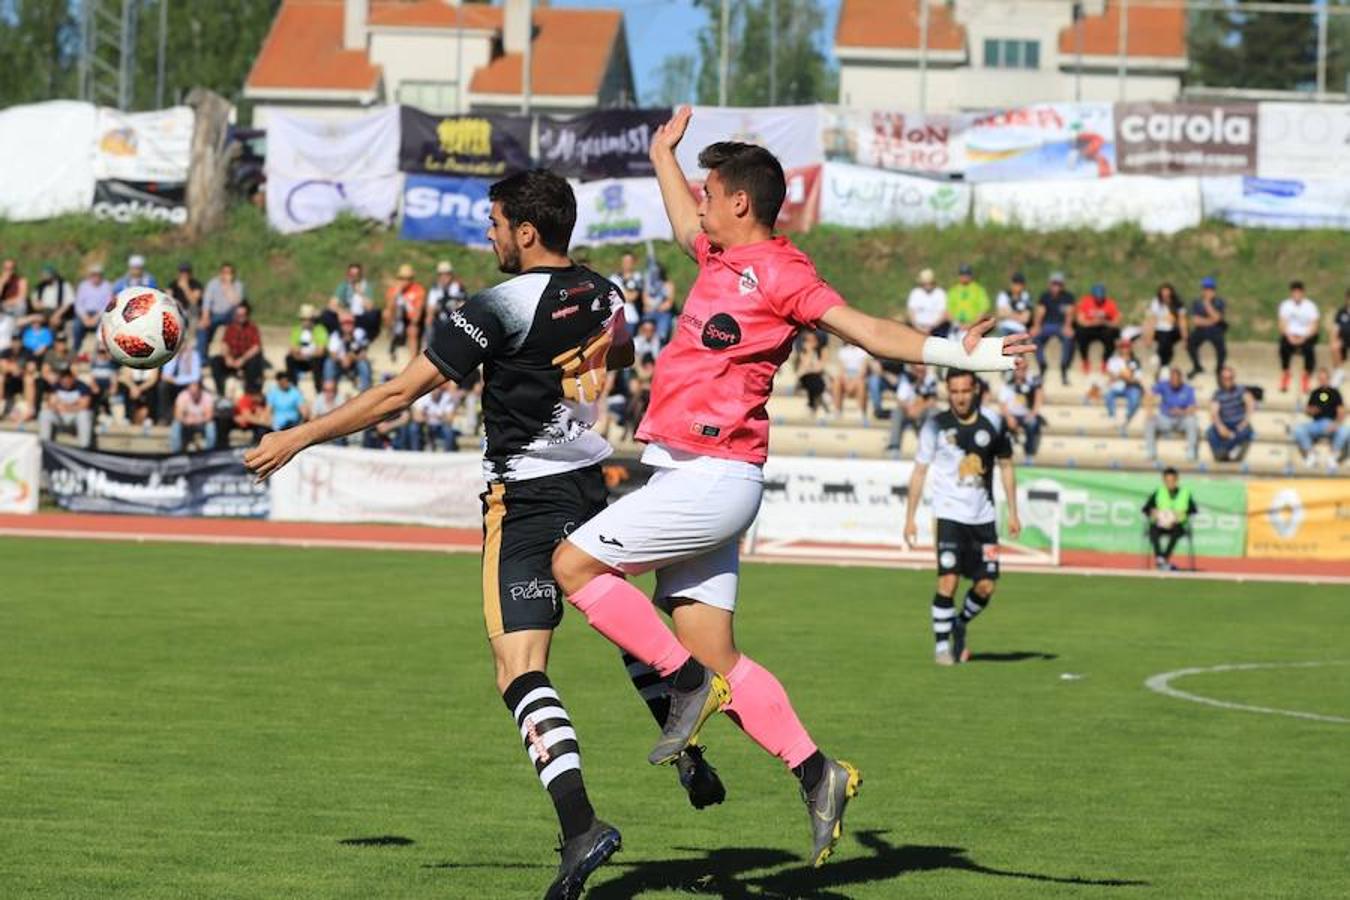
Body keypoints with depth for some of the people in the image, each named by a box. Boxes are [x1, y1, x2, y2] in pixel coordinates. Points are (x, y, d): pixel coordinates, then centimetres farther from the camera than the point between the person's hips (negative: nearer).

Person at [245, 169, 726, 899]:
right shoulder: (602, 297, 4)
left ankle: (579, 825, -26)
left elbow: (399, 393, -15)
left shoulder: (503, 305, -15)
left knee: (520, 671, -11)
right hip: (591, 491, 7)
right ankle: (690, 757, 34)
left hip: (524, 503, -7)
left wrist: (299, 437, -9)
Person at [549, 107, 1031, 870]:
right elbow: (686, 228, 39)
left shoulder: (780, 272, -10)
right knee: (716, 656, 5)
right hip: (694, 478, 9)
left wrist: (956, 352, -28)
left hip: (713, 481, -9)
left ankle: (690, 684, -6)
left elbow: (867, 330, -16)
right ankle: (816, 773, 6)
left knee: (575, 563, -11)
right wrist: (664, 156, 52)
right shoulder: (724, 258, 16)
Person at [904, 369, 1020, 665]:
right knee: (948, 579, -15)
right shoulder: (936, 426, -4)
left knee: (986, 586, 1)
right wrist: (910, 518, -1)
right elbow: (919, 472, 2)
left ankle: (960, 624, 29)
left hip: (983, 516, 3)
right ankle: (941, 644, -1)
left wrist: (1013, 513, 10)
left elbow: (1006, 466, 13)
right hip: (949, 515, -3)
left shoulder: (992, 424, 2)